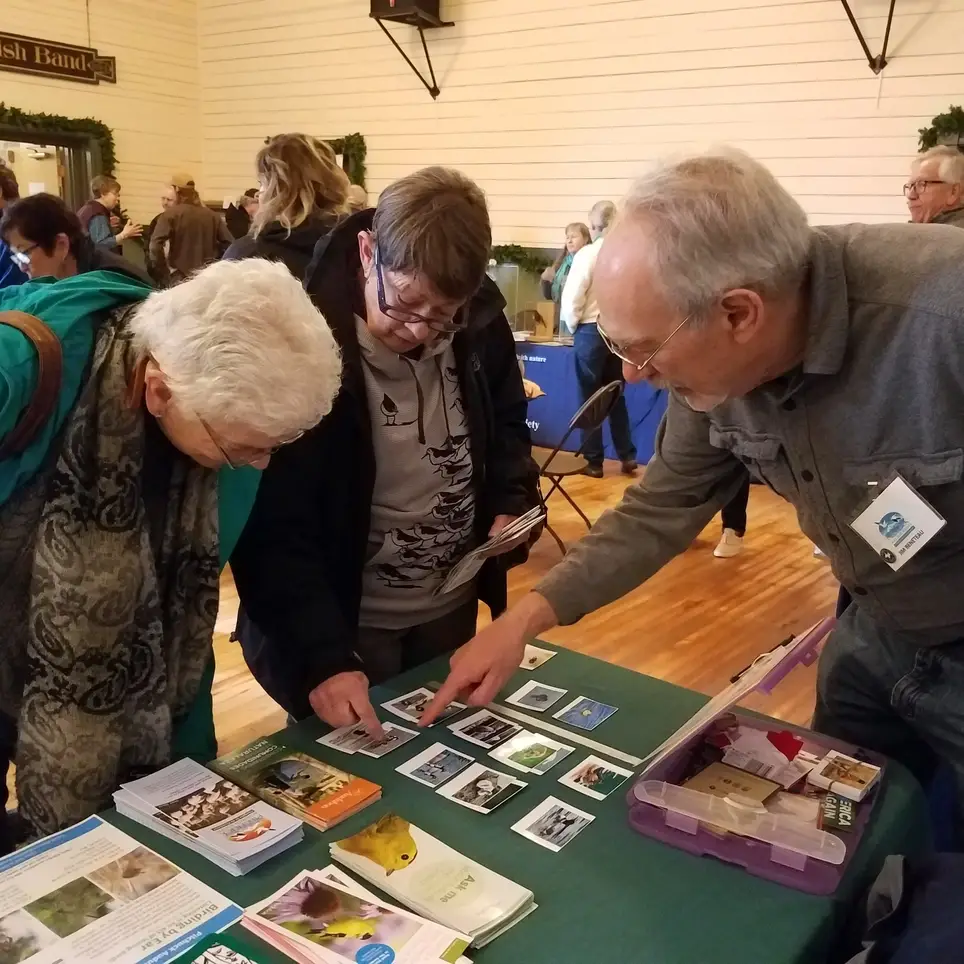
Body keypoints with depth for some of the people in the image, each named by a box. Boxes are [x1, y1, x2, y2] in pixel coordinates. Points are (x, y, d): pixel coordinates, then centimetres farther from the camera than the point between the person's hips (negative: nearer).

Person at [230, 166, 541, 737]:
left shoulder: (481, 321, -10)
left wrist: (513, 502, -8)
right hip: (344, 626, -4)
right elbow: (274, 529, -24)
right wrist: (323, 654, -32)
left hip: (452, 610, 5)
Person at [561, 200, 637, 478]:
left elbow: (571, 298, -12)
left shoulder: (587, 254, -10)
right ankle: (627, 455, 17)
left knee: (590, 397, 7)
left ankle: (594, 462, 11)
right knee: (616, 395, 17)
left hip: (591, 331, -3)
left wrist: (572, 326, 5)